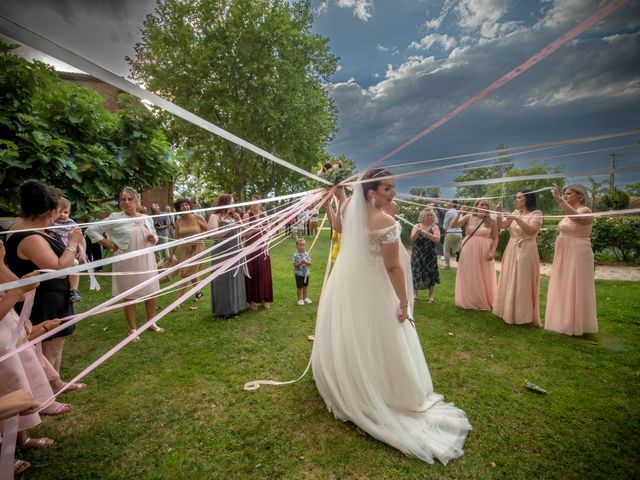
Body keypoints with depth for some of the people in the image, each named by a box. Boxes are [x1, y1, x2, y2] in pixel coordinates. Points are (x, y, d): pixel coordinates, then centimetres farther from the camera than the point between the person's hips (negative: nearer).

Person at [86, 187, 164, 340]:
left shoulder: (147, 218, 6)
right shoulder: (115, 218, -7)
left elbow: (154, 237, 18)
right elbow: (91, 230, -4)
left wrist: (153, 238, -6)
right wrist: (109, 245, -7)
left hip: (146, 261, 4)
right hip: (127, 263, -4)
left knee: (151, 292, 12)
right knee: (130, 296, 6)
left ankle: (151, 323, 30)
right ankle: (133, 329, 21)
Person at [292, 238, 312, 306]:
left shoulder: (307, 254, -3)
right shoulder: (295, 255, -15)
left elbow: (310, 263, -2)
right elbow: (295, 265, -15)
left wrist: (306, 262, -22)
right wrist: (300, 263, -30)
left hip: (306, 273, 4)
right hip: (299, 273, -4)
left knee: (305, 286, 17)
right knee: (300, 287, 6)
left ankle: (305, 298, 32)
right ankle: (300, 299, 20)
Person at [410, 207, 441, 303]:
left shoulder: (435, 227, -1)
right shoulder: (417, 226, 3)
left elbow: (437, 239, -16)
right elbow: (412, 239, -10)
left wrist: (425, 233, -23)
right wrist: (418, 232, -29)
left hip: (430, 255, -1)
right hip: (417, 255, 1)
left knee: (430, 275, 4)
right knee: (416, 274, 3)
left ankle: (430, 296, 18)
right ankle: (415, 295, 18)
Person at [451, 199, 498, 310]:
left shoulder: (491, 221, 1)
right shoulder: (468, 217, 0)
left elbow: (495, 239, 2)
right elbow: (453, 225, -8)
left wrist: (492, 252, -9)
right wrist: (459, 214, -19)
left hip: (484, 253, 0)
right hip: (468, 251, 0)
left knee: (483, 278, 7)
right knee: (469, 277, 9)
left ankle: (484, 302, 22)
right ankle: (468, 301, 22)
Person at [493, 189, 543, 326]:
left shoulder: (536, 213, -8)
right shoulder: (515, 212, 11)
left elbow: (531, 230, -23)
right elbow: (502, 226, 6)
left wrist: (516, 218, -29)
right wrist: (499, 214, -9)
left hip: (525, 251, -6)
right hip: (511, 250, 7)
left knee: (522, 284, -2)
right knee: (510, 282, 11)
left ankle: (524, 316, 9)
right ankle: (510, 311, 23)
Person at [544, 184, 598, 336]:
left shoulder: (585, 211, -13)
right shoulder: (569, 212, 13)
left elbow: (575, 216, -37)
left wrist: (559, 199, -42)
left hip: (577, 255, -9)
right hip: (565, 255, 9)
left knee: (575, 289, -1)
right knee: (565, 288, 13)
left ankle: (577, 325, 11)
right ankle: (567, 322, 24)